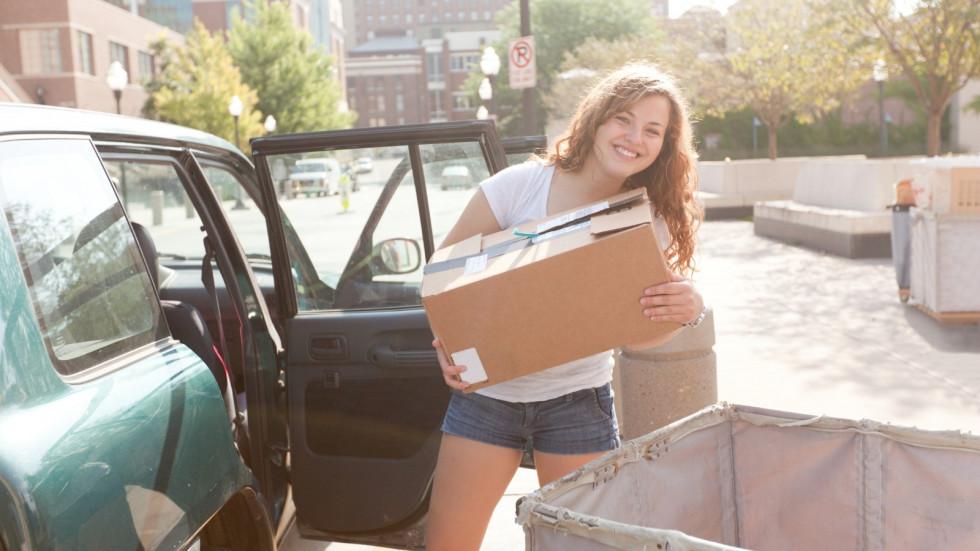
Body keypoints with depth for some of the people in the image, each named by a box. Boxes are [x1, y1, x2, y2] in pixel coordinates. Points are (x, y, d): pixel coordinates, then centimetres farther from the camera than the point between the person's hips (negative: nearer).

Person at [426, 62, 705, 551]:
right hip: (488, 392, -1)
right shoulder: (519, 185, -11)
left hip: (577, 400, 1)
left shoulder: (647, 222, -4)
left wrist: (688, 308, -29)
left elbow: (639, 335, -8)